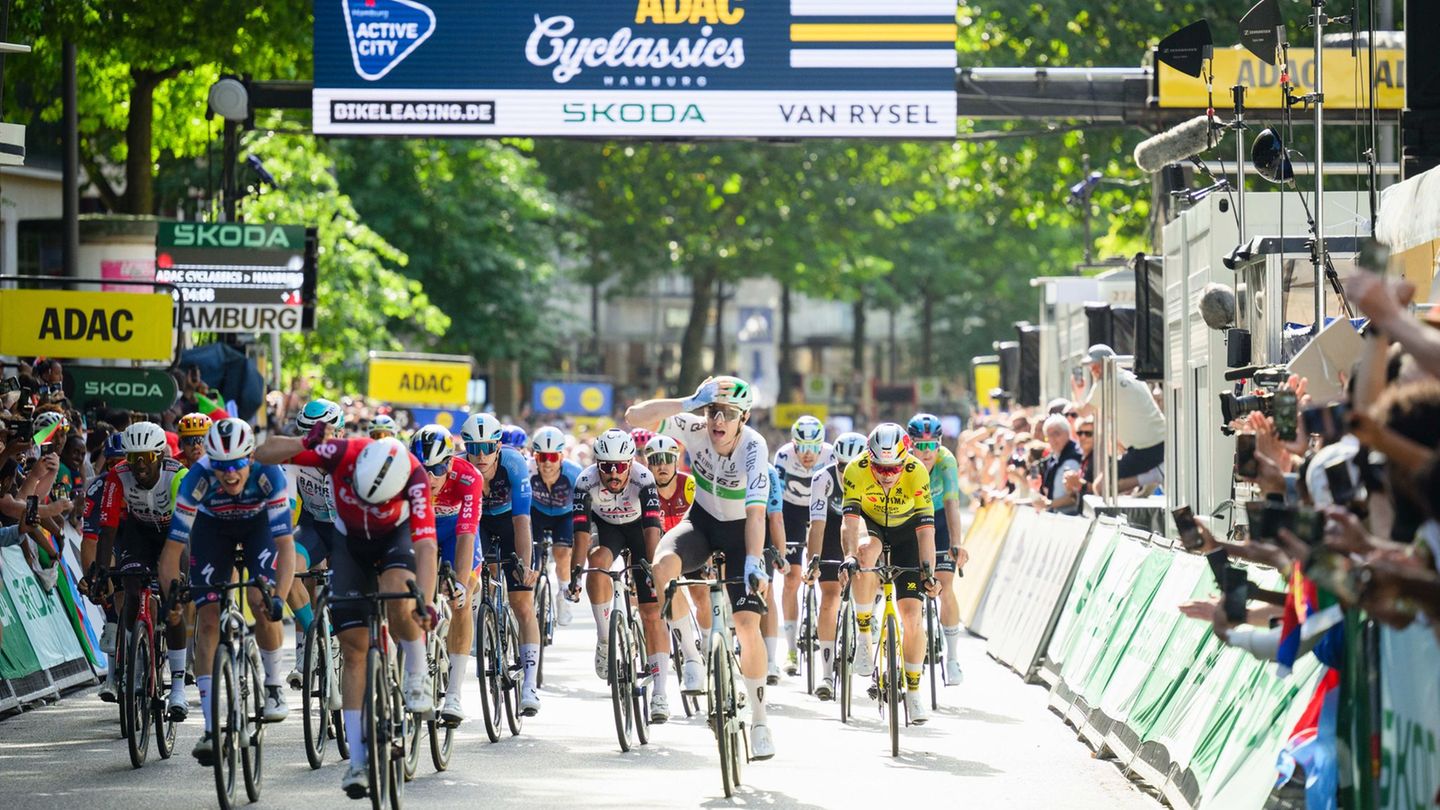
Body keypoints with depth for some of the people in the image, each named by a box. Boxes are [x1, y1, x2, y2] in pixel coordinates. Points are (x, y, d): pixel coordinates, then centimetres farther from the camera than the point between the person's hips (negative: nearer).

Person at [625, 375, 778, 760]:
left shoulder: (753, 447, -27)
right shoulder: (694, 428, -21)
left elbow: (756, 511, -35)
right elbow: (635, 416, -30)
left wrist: (754, 562, -47)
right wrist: (689, 402, -40)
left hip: (740, 530, -2)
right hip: (701, 520, 2)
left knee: (747, 624, -11)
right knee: (664, 563, -33)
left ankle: (760, 721, 5)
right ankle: (691, 654, -17)